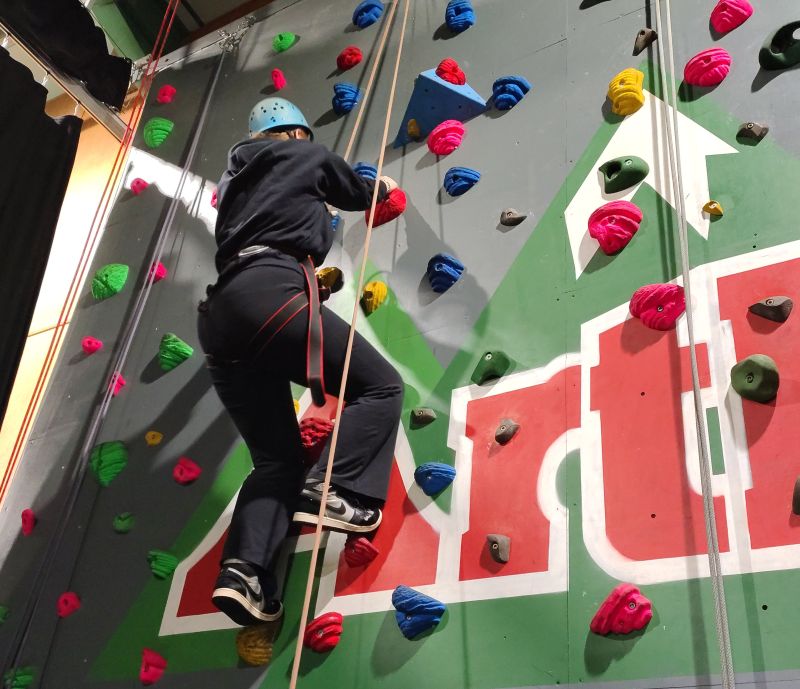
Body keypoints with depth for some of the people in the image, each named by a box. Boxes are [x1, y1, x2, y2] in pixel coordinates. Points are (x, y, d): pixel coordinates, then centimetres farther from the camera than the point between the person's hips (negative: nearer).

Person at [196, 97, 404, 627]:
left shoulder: (237, 177, 33)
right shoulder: (311, 155, 19)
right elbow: (358, 194, 34)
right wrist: (383, 186, 57)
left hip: (220, 314, 7)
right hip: (270, 294, -7)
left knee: (277, 459, 8)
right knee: (381, 385, 0)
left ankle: (244, 569, -12)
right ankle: (331, 490, -21)